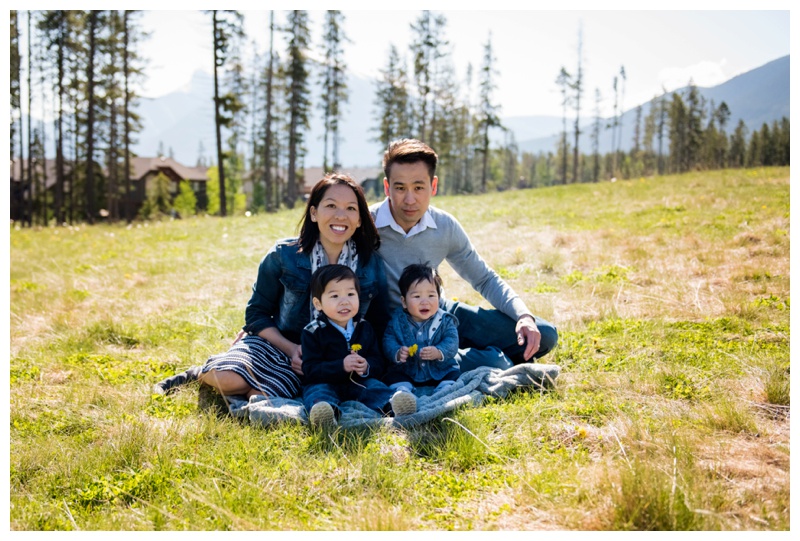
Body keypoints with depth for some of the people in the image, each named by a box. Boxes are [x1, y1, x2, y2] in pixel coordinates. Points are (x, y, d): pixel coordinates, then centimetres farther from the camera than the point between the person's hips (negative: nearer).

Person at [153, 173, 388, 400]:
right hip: (275, 344, -1)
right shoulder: (283, 256, -8)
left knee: (263, 396, -29)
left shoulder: (372, 267, -6)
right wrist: (290, 348, -16)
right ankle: (201, 374, 6)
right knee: (227, 379, -32)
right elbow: (257, 313, -1)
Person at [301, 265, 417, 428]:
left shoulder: (364, 327, 10)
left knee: (374, 386, -24)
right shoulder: (313, 332, -2)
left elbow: (378, 363, 10)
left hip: (359, 382, 3)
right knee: (318, 391, -33)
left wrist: (367, 367, -16)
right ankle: (328, 409, -66)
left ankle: (390, 404, -55)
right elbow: (310, 369, -10)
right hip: (324, 382, -3)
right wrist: (341, 366, -24)